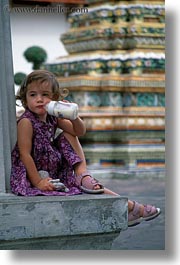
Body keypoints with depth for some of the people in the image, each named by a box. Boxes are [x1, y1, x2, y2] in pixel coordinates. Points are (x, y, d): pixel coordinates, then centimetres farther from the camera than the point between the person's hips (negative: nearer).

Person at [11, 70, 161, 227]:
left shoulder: (53, 118, 4)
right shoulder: (26, 122, -18)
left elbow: (80, 132, 6)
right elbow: (25, 155, -21)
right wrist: (38, 182, -24)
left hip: (56, 171, 8)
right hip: (35, 175, -8)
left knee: (68, 136, 2)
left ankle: (82, 174, -13)